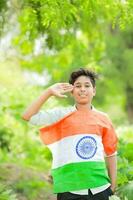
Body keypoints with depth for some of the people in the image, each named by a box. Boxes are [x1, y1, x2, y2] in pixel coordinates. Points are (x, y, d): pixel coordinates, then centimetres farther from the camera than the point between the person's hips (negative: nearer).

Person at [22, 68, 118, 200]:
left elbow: (111, 154, 13)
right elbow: (28, 116, -6)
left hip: (99, 188, 2)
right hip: (69, 189, -2)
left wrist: (113, 185, 10)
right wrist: (49, 92, -10)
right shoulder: (61, 115, 3)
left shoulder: (103, 119, 8)